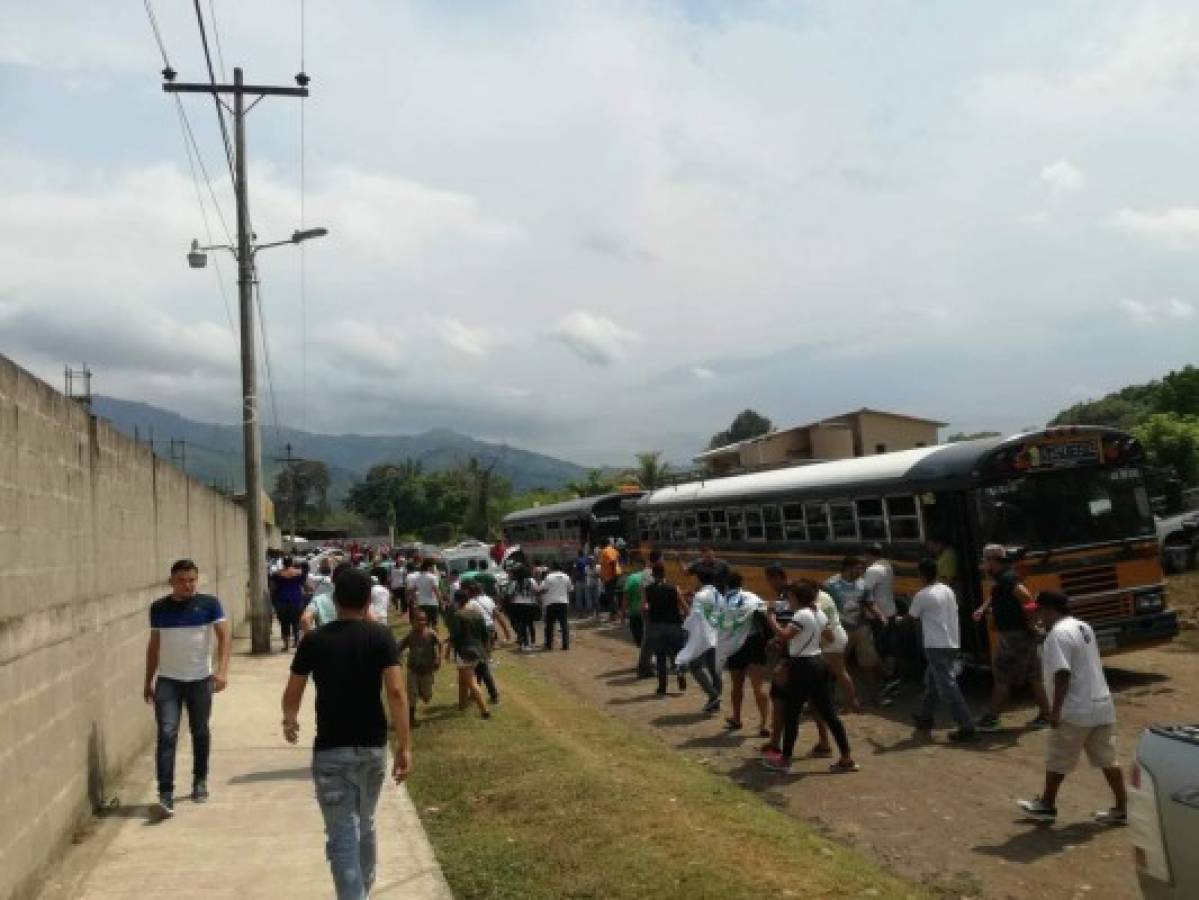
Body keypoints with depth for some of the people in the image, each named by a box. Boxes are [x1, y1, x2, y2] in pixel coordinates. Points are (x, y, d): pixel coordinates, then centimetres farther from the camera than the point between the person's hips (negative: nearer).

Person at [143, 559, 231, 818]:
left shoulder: (209, 603, -5)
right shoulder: (159, 608, 2)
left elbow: (224, 636, -11)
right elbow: (154, 646, 11)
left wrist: (222, 670, -24)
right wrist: (148, 682, 12)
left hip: (200, 679, -1)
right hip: (167, 680, 1)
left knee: (200, 732, 12)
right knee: (167, 734, -9)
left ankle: (200, 781, 31)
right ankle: (165, 794, -9)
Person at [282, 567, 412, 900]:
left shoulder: (314, 640, -3)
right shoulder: (381, 636, -5)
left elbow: (291, 694, 5)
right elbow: (396, 692, -15)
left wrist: (289, 722, 28)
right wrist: (404, 746, -12)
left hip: (330, 749, -2)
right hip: (372, 747, 2)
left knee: (342, 836, 1)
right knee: (365, 825, 24)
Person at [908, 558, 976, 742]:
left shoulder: (923, 595, -10)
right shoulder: (948, 590, 10)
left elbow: (911, 617, 4)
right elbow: (954, 614, 13)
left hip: (937, 647, -8)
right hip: (952, 644, 9)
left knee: (948, 687, -8)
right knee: (931, 680, 22)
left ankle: (967, 727, -11)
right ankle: (926, 716, 33)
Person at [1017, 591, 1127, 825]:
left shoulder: (1058, 633, -17)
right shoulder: (1083, 626, 13)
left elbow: (1062, 674, -23)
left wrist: (1055, 709, -19)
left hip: (1075, 711, -9)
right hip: (1102, 704, 9)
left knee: (1057, 761, 6)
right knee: (1107, 759, 13)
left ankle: (1047, 805, 19)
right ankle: (1122, 809, 15)